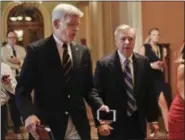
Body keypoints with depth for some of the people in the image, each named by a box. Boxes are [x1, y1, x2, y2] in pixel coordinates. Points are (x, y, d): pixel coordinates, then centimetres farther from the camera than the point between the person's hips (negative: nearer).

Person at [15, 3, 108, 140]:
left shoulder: (83, 52, 7)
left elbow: (88, 87, 11)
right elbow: (22, 89, -8)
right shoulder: (36, 50, -7)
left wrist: (99, 105, -8)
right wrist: (29, 114, -25)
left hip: (78, 125, 4)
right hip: (47, 124, -3)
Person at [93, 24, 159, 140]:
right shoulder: (104, 64, -9)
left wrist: (153, 119, 8)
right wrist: (100, 123, -15)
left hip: (138, 123, 3)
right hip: (113, 125, -3)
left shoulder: (143, 62, 2)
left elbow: (149, 92, 7)